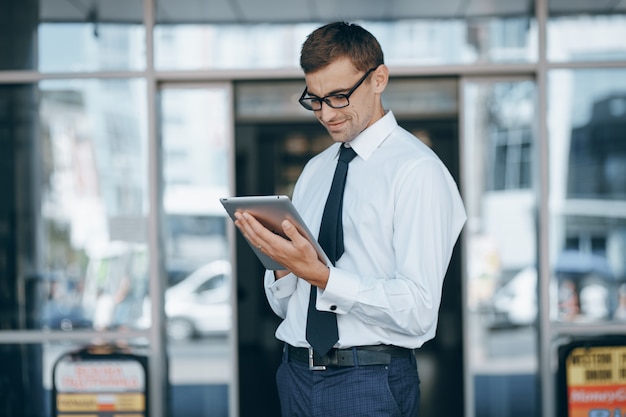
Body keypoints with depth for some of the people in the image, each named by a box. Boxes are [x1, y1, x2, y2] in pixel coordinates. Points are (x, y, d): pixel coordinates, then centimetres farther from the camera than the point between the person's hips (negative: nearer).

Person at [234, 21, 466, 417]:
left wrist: (318, 274, -22)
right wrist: (283, 264, -6)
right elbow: (285, 305, 15)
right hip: (296, 375, 6)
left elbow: (416, 310, -17)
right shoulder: (314, 170, 14)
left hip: (368, 384, -6)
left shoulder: (417, 170, -9)